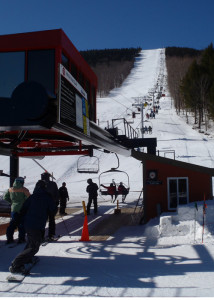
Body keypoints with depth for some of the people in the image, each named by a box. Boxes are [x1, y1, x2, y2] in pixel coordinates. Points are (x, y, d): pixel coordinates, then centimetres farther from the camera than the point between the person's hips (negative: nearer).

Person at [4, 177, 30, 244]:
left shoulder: (10, 189, 5)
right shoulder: (24, 190, -10)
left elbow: (5, 197, 11)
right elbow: (29, 199, -14)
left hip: (13, 209, 4)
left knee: (12, 223, 14)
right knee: (22, 224, 4)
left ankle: (9, 238, 12)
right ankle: (21, 238, 3)